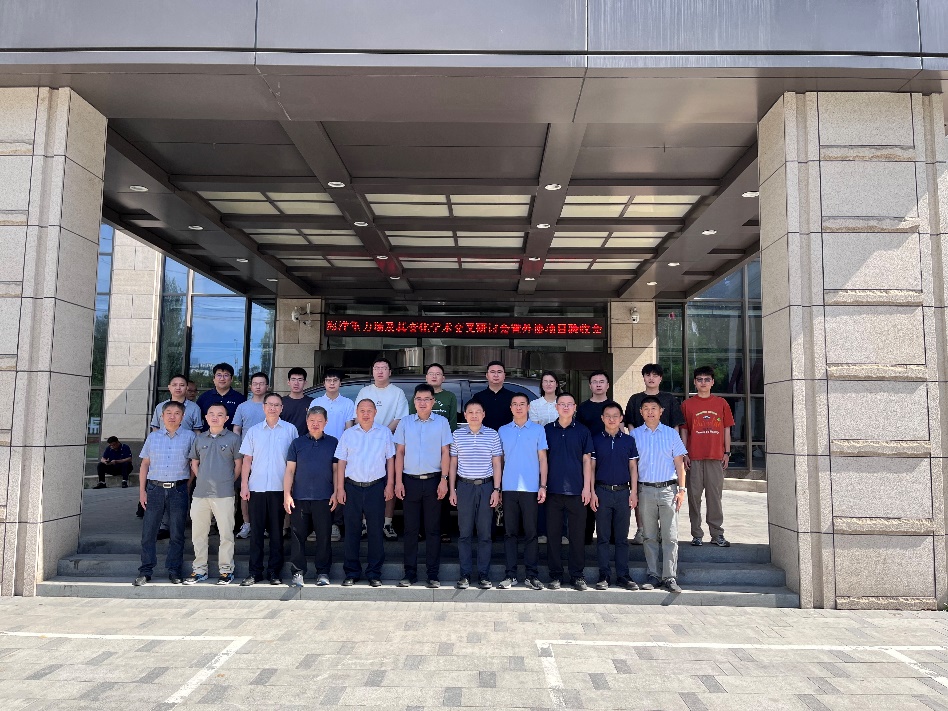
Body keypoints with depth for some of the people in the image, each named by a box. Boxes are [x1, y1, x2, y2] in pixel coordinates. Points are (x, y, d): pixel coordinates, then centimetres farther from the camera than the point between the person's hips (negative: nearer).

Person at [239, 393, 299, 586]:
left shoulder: (290, 430, 4)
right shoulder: (253, 431, 10)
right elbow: (247, 460, 10)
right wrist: (244, 485, 2)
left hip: (280, 488, -1)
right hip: (256, 488, 2)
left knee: (276, 531, 4)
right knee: (256, 531, 4)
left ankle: (274, 572, 13)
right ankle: (255, 572, 12)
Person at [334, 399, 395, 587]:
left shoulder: (385, 432, 5)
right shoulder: (348, 434, 6)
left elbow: (390, 459, 6)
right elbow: (341, 463, 6)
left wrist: (390, 485, 0)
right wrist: (340, 488, 0)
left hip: (376, 487, -1)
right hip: (352, 487, 1)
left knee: (376, 531, 3)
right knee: (351, 531, 5)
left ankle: (374, 573, 13)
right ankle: (351, 572, 16)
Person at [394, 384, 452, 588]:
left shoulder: (442, 422, 2)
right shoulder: (405, 422, 6)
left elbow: (445, 453, 2)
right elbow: (399, 452, 7)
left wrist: (444, 480, -5)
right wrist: (398, 481, 0)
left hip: (433, 481, -1)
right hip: (410, 481, 1)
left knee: (433, 529, 4)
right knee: (410, 529, 6)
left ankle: (433, 574, 11)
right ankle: (410, 573, 14)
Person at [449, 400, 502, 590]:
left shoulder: (493, 435, 2)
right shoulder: (457, 435, 4)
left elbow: (496, 464, 4)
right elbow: (453, 464, 8)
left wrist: (496, 490, -2)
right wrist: (452, 489, 3)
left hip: (486, 486, 0)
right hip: (464, 486, 0)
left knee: (485, 533, 4)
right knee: (465, 532, 4)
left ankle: (484, 574, 13)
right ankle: (465, 574, 12)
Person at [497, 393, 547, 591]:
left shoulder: (538, 430, 6)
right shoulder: (503, 431, 10)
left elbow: (542, 459, 6)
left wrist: (543, 486, -2)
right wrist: (497, 488, 6)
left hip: (531, 488, -1)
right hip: (508, 488, 2)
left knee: (531, 532, 0)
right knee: (510, 532, 4)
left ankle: (531, 575, 8)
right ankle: (510, 574, 11)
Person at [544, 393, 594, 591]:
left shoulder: (582, 431, 5)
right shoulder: (547, 430, 6)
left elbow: (586, 460, 5)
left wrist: (587, 487, -2)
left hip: (576, 491, 0)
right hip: (553, 490, 1)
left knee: (577, 534, 4)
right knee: (553, 534, 4)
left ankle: (577, 575, 14)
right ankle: (555, 575, 14)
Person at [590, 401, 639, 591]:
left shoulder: (629, 440, 6)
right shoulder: (596, 440, 4)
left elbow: (633, 467, 8)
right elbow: (591, 467, 4)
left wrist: (634, 492, 2)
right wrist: (592, 492, -2)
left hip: (623, 491, 1)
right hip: (602, 491, -1)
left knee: (622, 537, 6)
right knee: (603, 537, 3)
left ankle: (623, 575, 14)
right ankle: (604, 576, 10)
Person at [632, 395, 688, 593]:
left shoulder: (671, 433, 6)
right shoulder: (634, 434, 6)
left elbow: (679, 463, 8)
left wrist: (681, 489, 1)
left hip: (668, 489, 0)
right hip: (645, 489, 0)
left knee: (670, 536, -2)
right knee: (649, 536, 6)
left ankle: (669, 577, 4)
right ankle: (653, 575, 14)